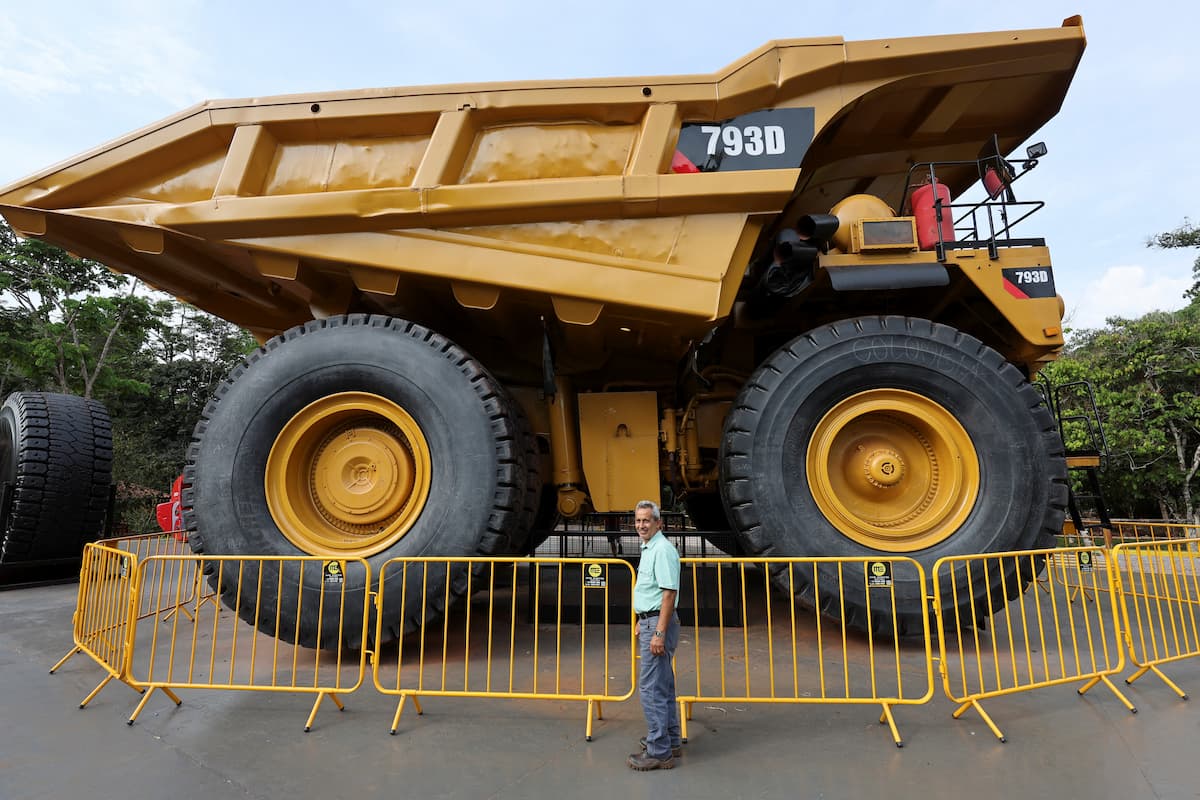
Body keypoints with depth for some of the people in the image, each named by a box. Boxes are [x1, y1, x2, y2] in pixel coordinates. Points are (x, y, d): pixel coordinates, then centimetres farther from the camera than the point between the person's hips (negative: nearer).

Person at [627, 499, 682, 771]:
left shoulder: (663, 550, -17)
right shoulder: (648, 549, 14)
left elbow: (669, 593, -23)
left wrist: (659, 633, -25)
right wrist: (642, 622, 25)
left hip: (658, 624, -11)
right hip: (650, 622, 11)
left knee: (651, 687, -7)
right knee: (663, 685, 18)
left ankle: (659, 752, 1)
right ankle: (670, 741, 29)